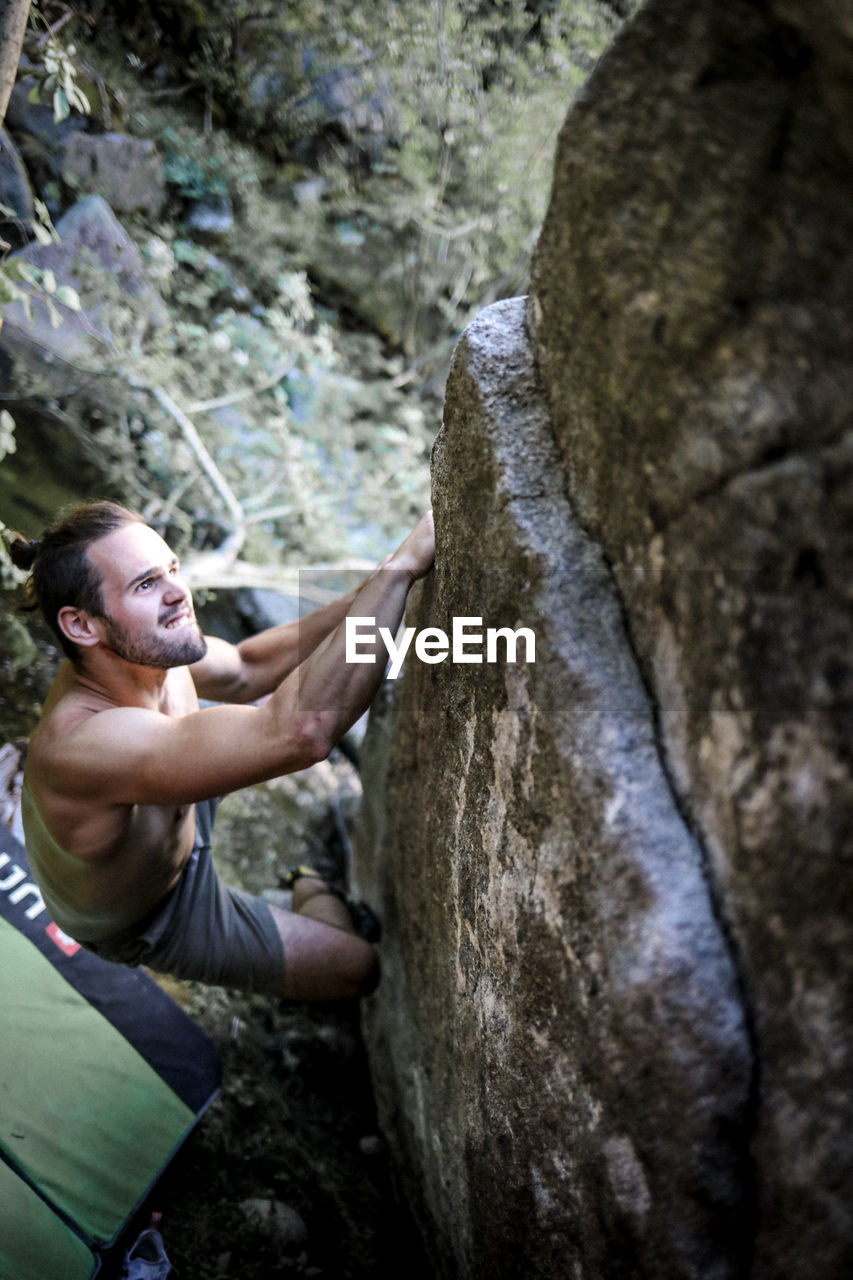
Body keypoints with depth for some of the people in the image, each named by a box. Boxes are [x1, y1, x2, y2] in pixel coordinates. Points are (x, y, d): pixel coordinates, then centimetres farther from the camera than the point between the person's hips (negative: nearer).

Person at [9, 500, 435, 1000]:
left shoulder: (139, 648, -24)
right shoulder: (85, 742, -49)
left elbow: (244, 669, -4)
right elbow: (300, 731, -60)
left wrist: (362, 601, -19)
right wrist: (404, 565, -56)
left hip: (174, 814, 7)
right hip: (147, 918, -7)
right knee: (357, 969, -1)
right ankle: (313, 894, 31)